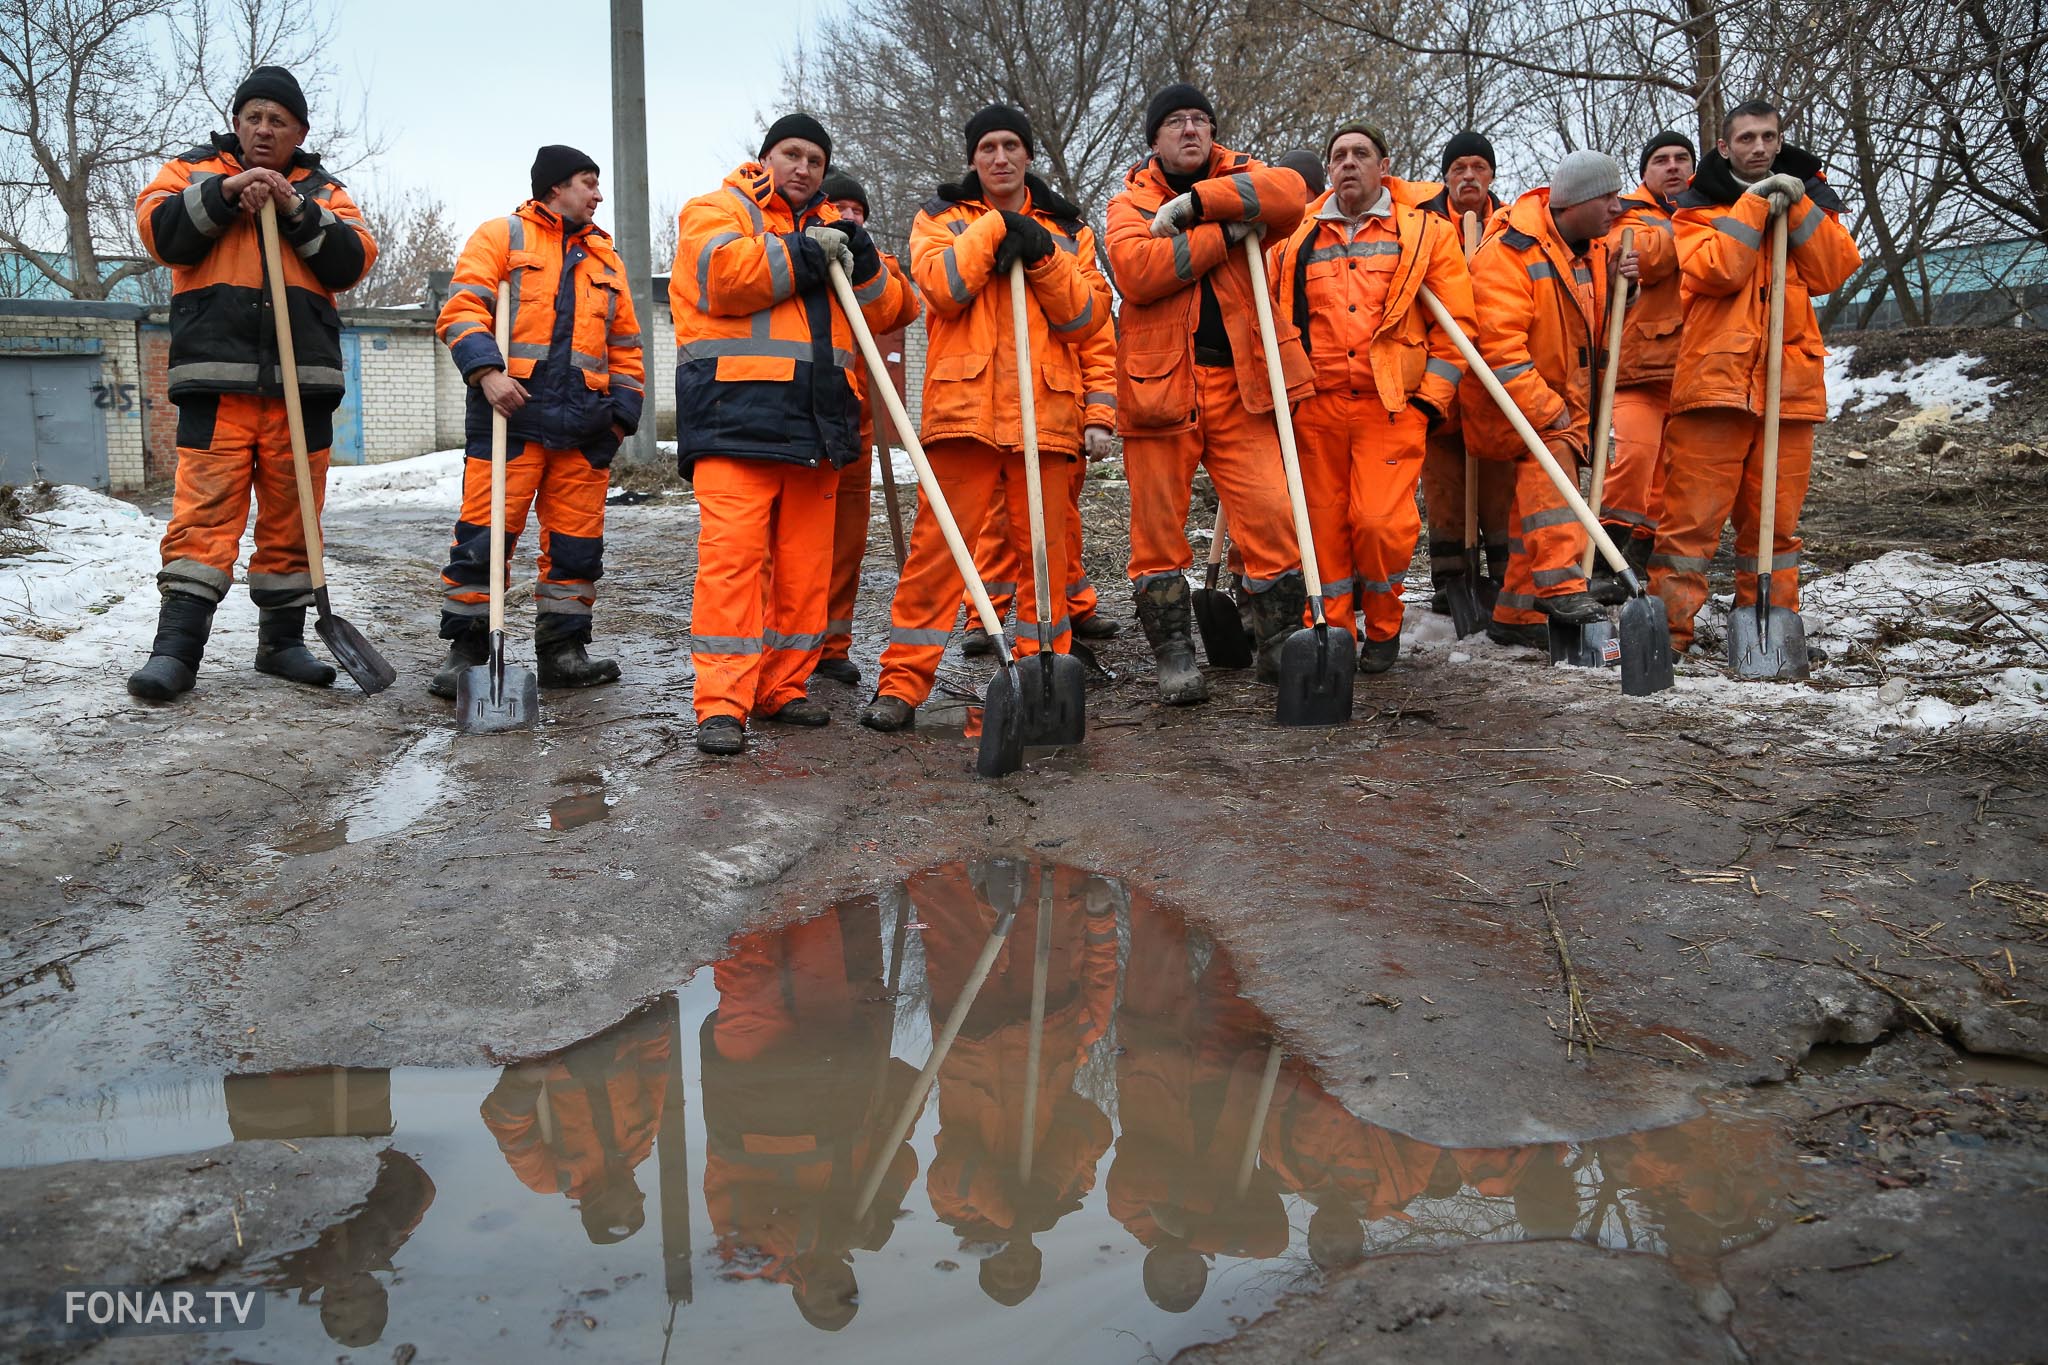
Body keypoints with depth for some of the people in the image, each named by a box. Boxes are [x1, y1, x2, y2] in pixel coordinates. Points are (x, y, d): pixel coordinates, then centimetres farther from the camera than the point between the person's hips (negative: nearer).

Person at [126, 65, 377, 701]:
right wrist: (223, 194, -12)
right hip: (215, 374, -2)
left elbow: (354, 261, 3)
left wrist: (298, 211, -8)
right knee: (205, 511, -11)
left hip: (302, 381, 2)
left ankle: (282, 640, 16)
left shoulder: (323, 192, 18)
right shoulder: (195, 170, 15)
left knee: (291, 517, 6)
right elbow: (159, 232, -1)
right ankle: (176, 647, -11)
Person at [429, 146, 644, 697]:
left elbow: (625, 345, 24)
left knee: (577, 540, 4)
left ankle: (562, 650, 13)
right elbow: (462, 308, -3)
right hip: (511, 410, -5)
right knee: (485, 533, -8)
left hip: (585, 423, 5)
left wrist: (623, 413, 13)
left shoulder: (606, 258, 24)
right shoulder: (501, 235, 8)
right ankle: (466, 649, -1)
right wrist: (486, 369, -19)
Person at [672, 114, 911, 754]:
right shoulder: (717, 210, 9)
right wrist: (805, 255, -5)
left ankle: (783, 688, 16)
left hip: (815, 424, 6)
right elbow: (723, 273, -13)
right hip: (735, 418, -6)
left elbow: (885, 309, 17)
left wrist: (860, 258, -1)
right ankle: (721, 705, -13)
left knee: (805, 563, 6)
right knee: (731, 557, -13)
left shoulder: (832, 229, 25)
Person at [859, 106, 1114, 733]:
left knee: (1046, 550, 2)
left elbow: (1089, 320, 9)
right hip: (963, 406, -2)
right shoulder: (940, 217, 14)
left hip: (1046, 414, 2)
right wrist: (994, 228, -8)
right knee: (936, 545, -5)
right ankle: (903, 681, -1)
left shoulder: (1067, 229, 18)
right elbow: (942, 288, -7)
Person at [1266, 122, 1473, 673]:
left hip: (1392, 405, -3)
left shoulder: (1426, 233, 8)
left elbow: (1455, 322, 5)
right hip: (1315, 406, 3)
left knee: (1381, 522, -12)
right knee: (1325, 525, 3)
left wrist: (1432, 397, -3)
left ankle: (1382, 629, 11)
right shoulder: (1295, 240, 15)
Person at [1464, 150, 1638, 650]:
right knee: (1548, 457, -31)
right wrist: (1545, 411, -26)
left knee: (1539, 494, 9)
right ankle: (1559, 584, -37)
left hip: (1563, 399, 8)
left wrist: (1615, 287, -6)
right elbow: (1499, 345, -25)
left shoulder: (1593, 248, 7)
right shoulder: (1510, 251, -19)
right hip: (1510, 401, -8)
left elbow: (1597, 329, 15)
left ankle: (1516, 616, 17)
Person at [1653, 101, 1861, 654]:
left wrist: (1798, 209, -5)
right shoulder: (1698, 205, 9)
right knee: (1693, 513, -8)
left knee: (1775, 518, 6)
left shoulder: (1809, 195, 18)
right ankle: (1669, 624, -4)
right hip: (1714, 377, -3)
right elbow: (1716, 271, -10)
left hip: (1791, 381, 3)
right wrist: (1754, 204, -9)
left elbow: (1833, 272, 2)